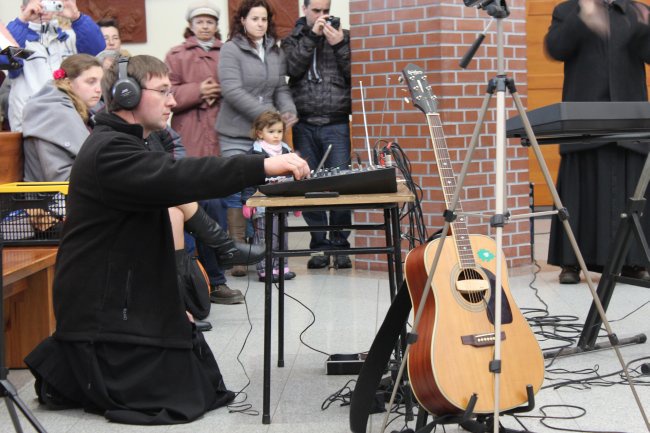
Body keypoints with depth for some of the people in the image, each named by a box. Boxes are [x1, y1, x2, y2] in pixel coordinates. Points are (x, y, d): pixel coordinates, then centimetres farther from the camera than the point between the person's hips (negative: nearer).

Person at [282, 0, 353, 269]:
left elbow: (354, 74, 2)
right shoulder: (293, 40, 12)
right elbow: (293, 68, -7)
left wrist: (339, 45, -9)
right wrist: (312, 36, -9)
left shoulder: (343, 36, 10)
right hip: (304, 125, 1)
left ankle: (340, 245, 3)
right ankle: (319, 246, 11)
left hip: (336, 125, -1)